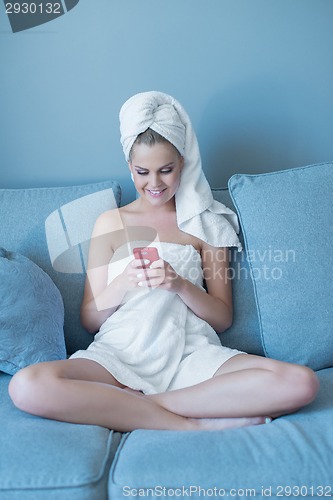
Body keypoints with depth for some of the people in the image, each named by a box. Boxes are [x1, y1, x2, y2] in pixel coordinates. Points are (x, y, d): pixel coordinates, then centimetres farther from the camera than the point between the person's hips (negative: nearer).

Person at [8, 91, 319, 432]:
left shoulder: (206, 223, 13)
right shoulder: (111, 223, 14)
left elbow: (223, 318, 8)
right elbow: (89, 320, 10)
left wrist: (179, 284, -11)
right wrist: (125, 281, -10)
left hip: (190, 355, 1)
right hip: (120, 355, 0)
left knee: (300, 383, -26)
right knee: (27, 386, -30)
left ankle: (123, 407, -19)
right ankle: (193, 424, -20)